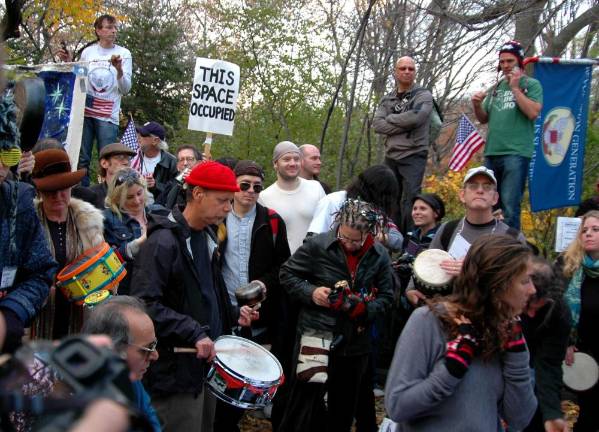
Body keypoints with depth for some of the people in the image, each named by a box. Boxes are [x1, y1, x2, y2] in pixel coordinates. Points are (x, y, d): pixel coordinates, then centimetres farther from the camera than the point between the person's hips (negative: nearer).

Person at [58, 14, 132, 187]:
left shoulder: (124, 53, 4)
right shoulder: (88, 52, 10)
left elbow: (125, 89, -1)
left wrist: (119, 69, -17)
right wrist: (69, 63, 7)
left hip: (108, 115, -2)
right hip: (84, 111, 2)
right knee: (81, 159, 3)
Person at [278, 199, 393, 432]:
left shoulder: (380, 255, -1)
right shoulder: (317, 245, -10)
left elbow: (385, 295, 7)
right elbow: (287, 274, 0)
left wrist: (366, 310, -13)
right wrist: (310, 292, -16)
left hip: (356, 341, 3)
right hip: (317, 335, -3)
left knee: (344, 408, 16)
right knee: (305, 403, -1)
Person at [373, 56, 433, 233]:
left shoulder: (423, 96, 2)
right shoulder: (387, 99, 15)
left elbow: (415, 117, -17)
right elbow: (377, 125, -1)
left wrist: (390, 118, -3)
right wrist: (404, 125, -10)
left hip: (414, 156, -5)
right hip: (391, 156, 5)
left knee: (409, 201, -12)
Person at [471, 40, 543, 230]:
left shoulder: (531, 84, 3)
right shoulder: (496, 87, 18)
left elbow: (533, 113, -12)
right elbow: (484, 119, 20)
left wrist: (515, 88, -9)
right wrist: (477, 105, 0)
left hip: (516, 153, -6)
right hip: (492, 152, 6)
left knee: (509, 205, -11)